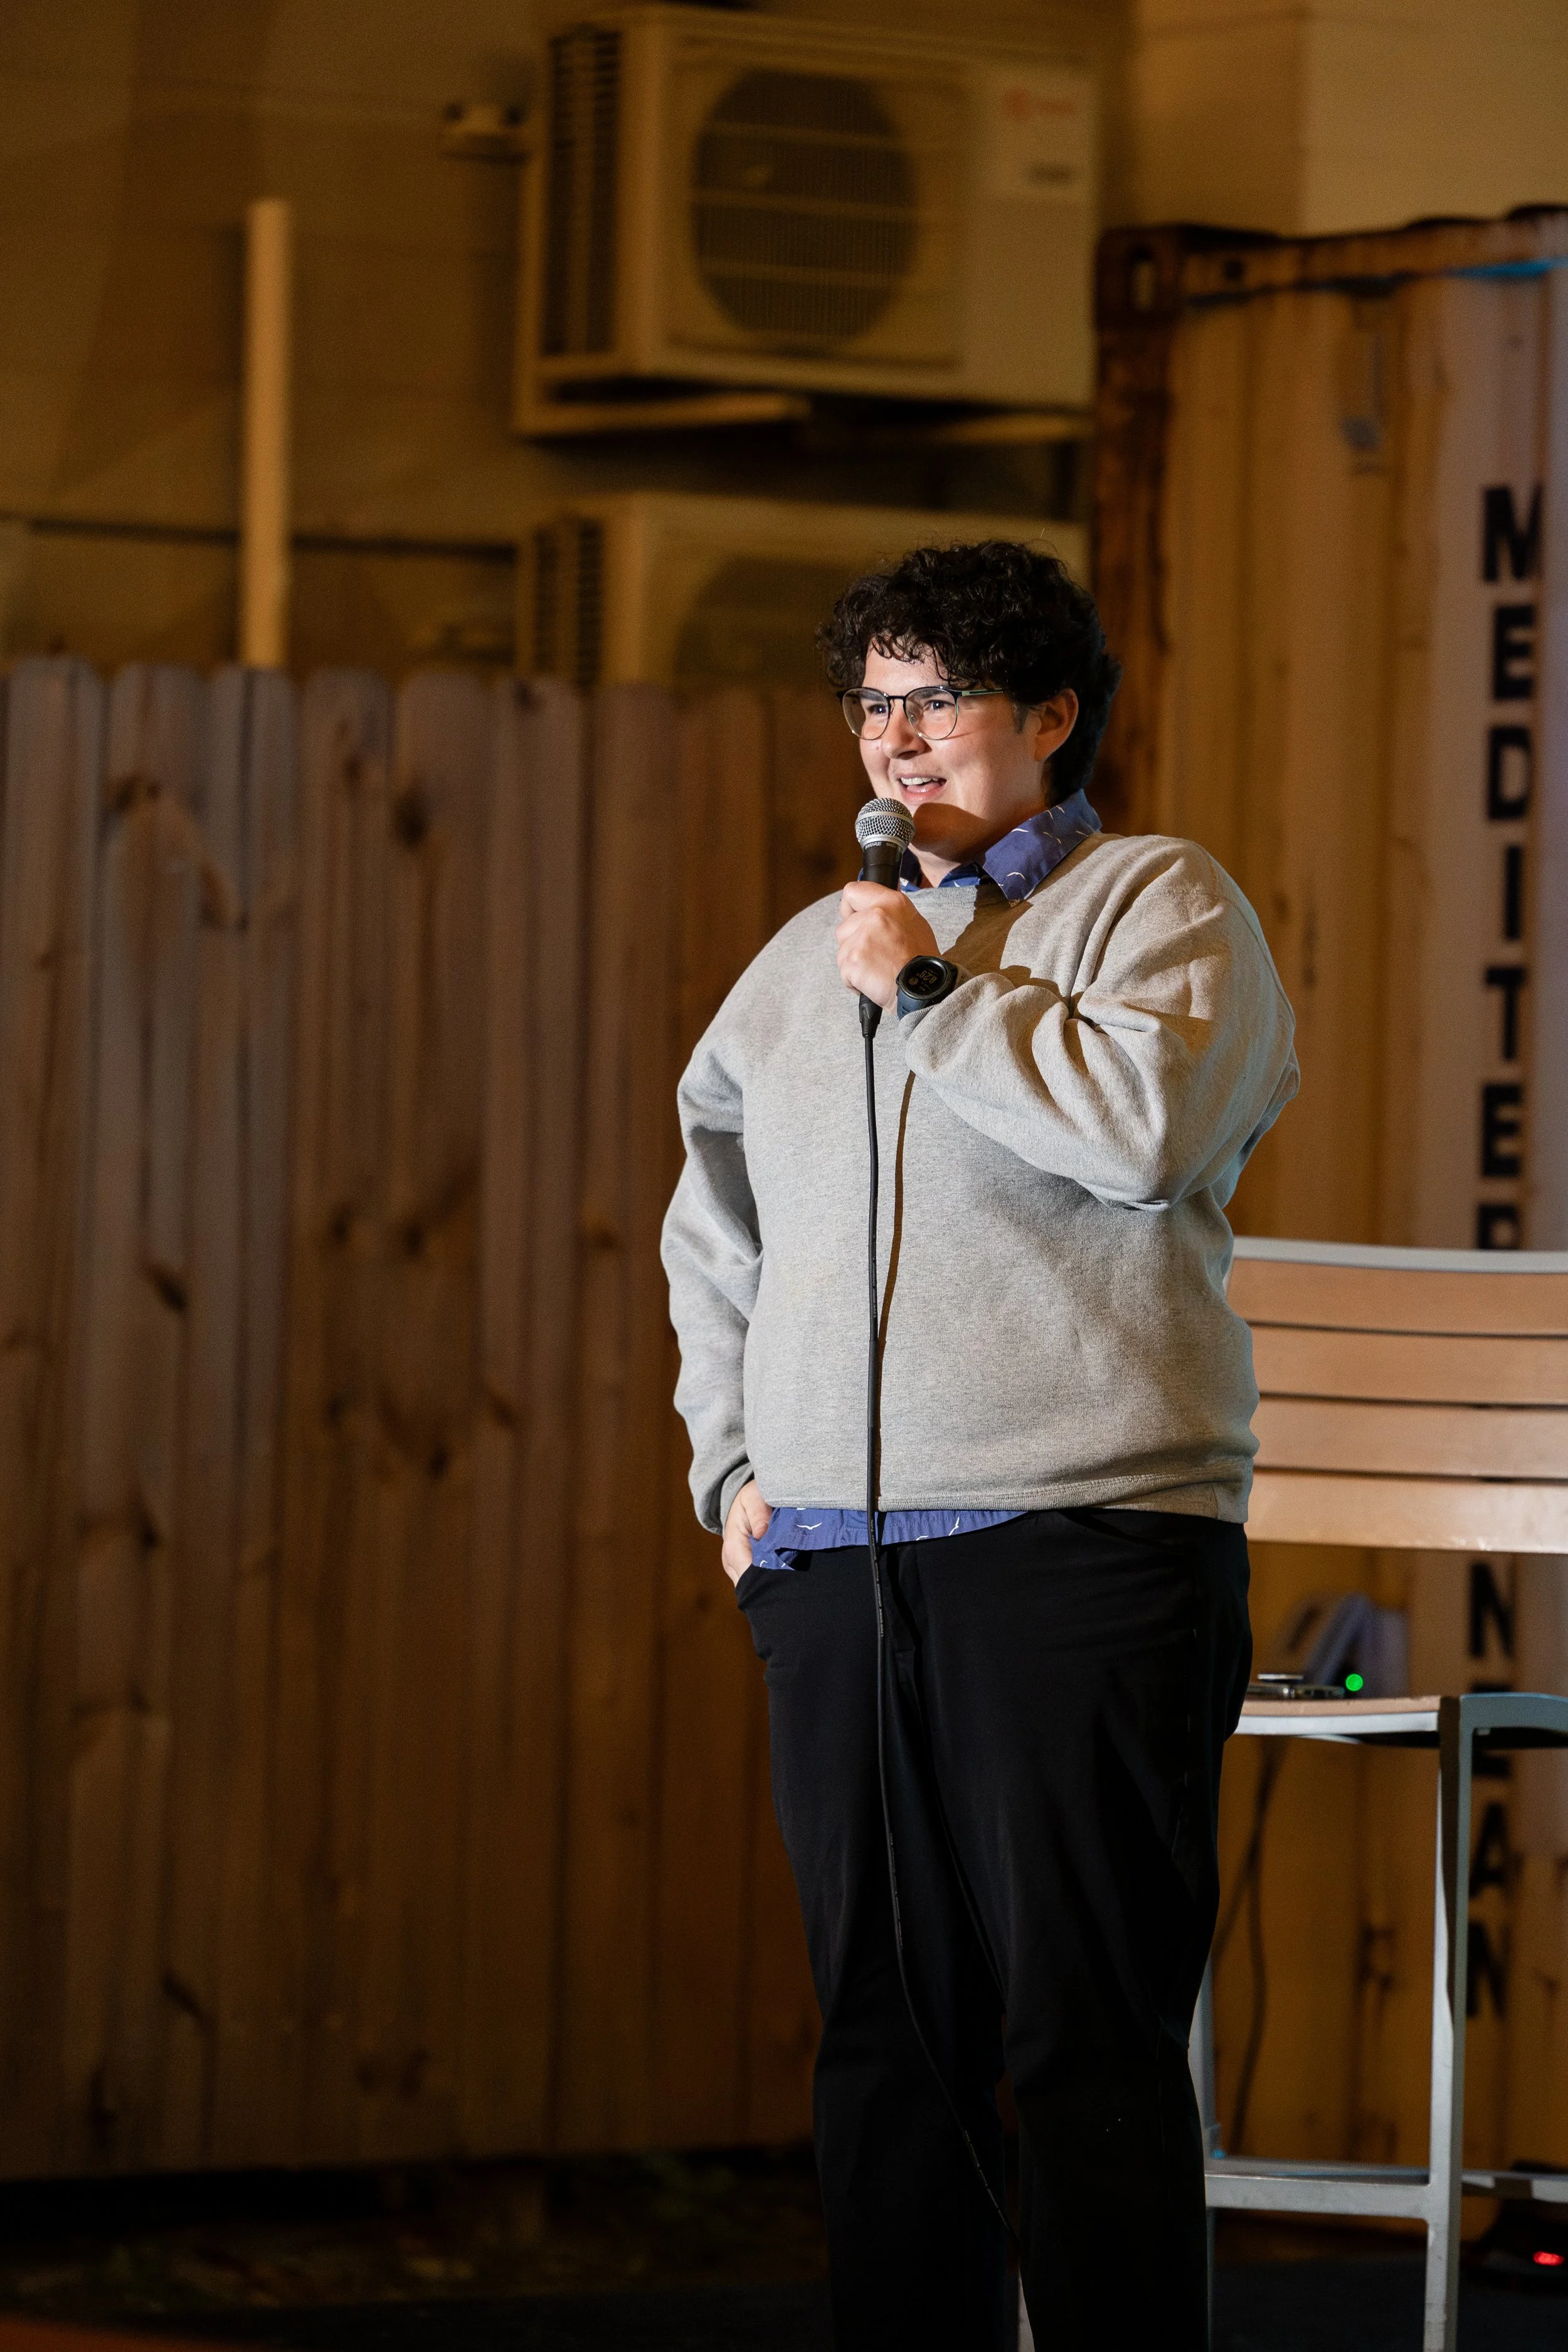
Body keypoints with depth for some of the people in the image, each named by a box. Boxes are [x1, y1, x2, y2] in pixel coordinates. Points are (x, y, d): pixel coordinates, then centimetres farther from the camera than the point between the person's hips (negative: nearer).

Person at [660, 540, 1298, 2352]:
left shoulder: (1160, 904, 3)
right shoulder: (807, 957, 20)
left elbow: (1148, 1121, -16)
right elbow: (712, 1226, 29)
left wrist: (931, 994, -8)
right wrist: (729, 1461, 18)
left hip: (1080, 1537, -6)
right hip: (828, 1561, 6)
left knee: (1087, 2032, -9)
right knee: (883, 2035, 6)